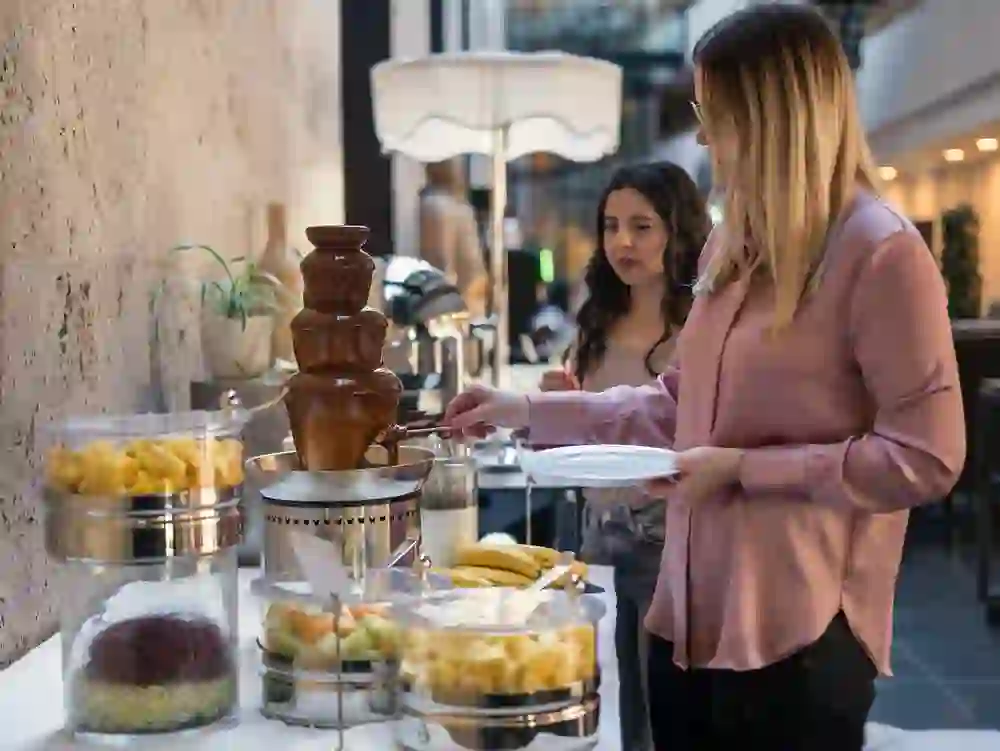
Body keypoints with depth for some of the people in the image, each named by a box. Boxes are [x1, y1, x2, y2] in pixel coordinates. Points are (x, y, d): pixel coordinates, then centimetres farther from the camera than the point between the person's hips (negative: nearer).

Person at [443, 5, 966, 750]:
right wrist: (531, 410, 11)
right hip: (691, 616, 7)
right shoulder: (731, 247, 12)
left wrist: (743, 468, -17)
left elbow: (926, 459, -15)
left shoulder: (882, 254, -12)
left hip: (800, 631, -7)